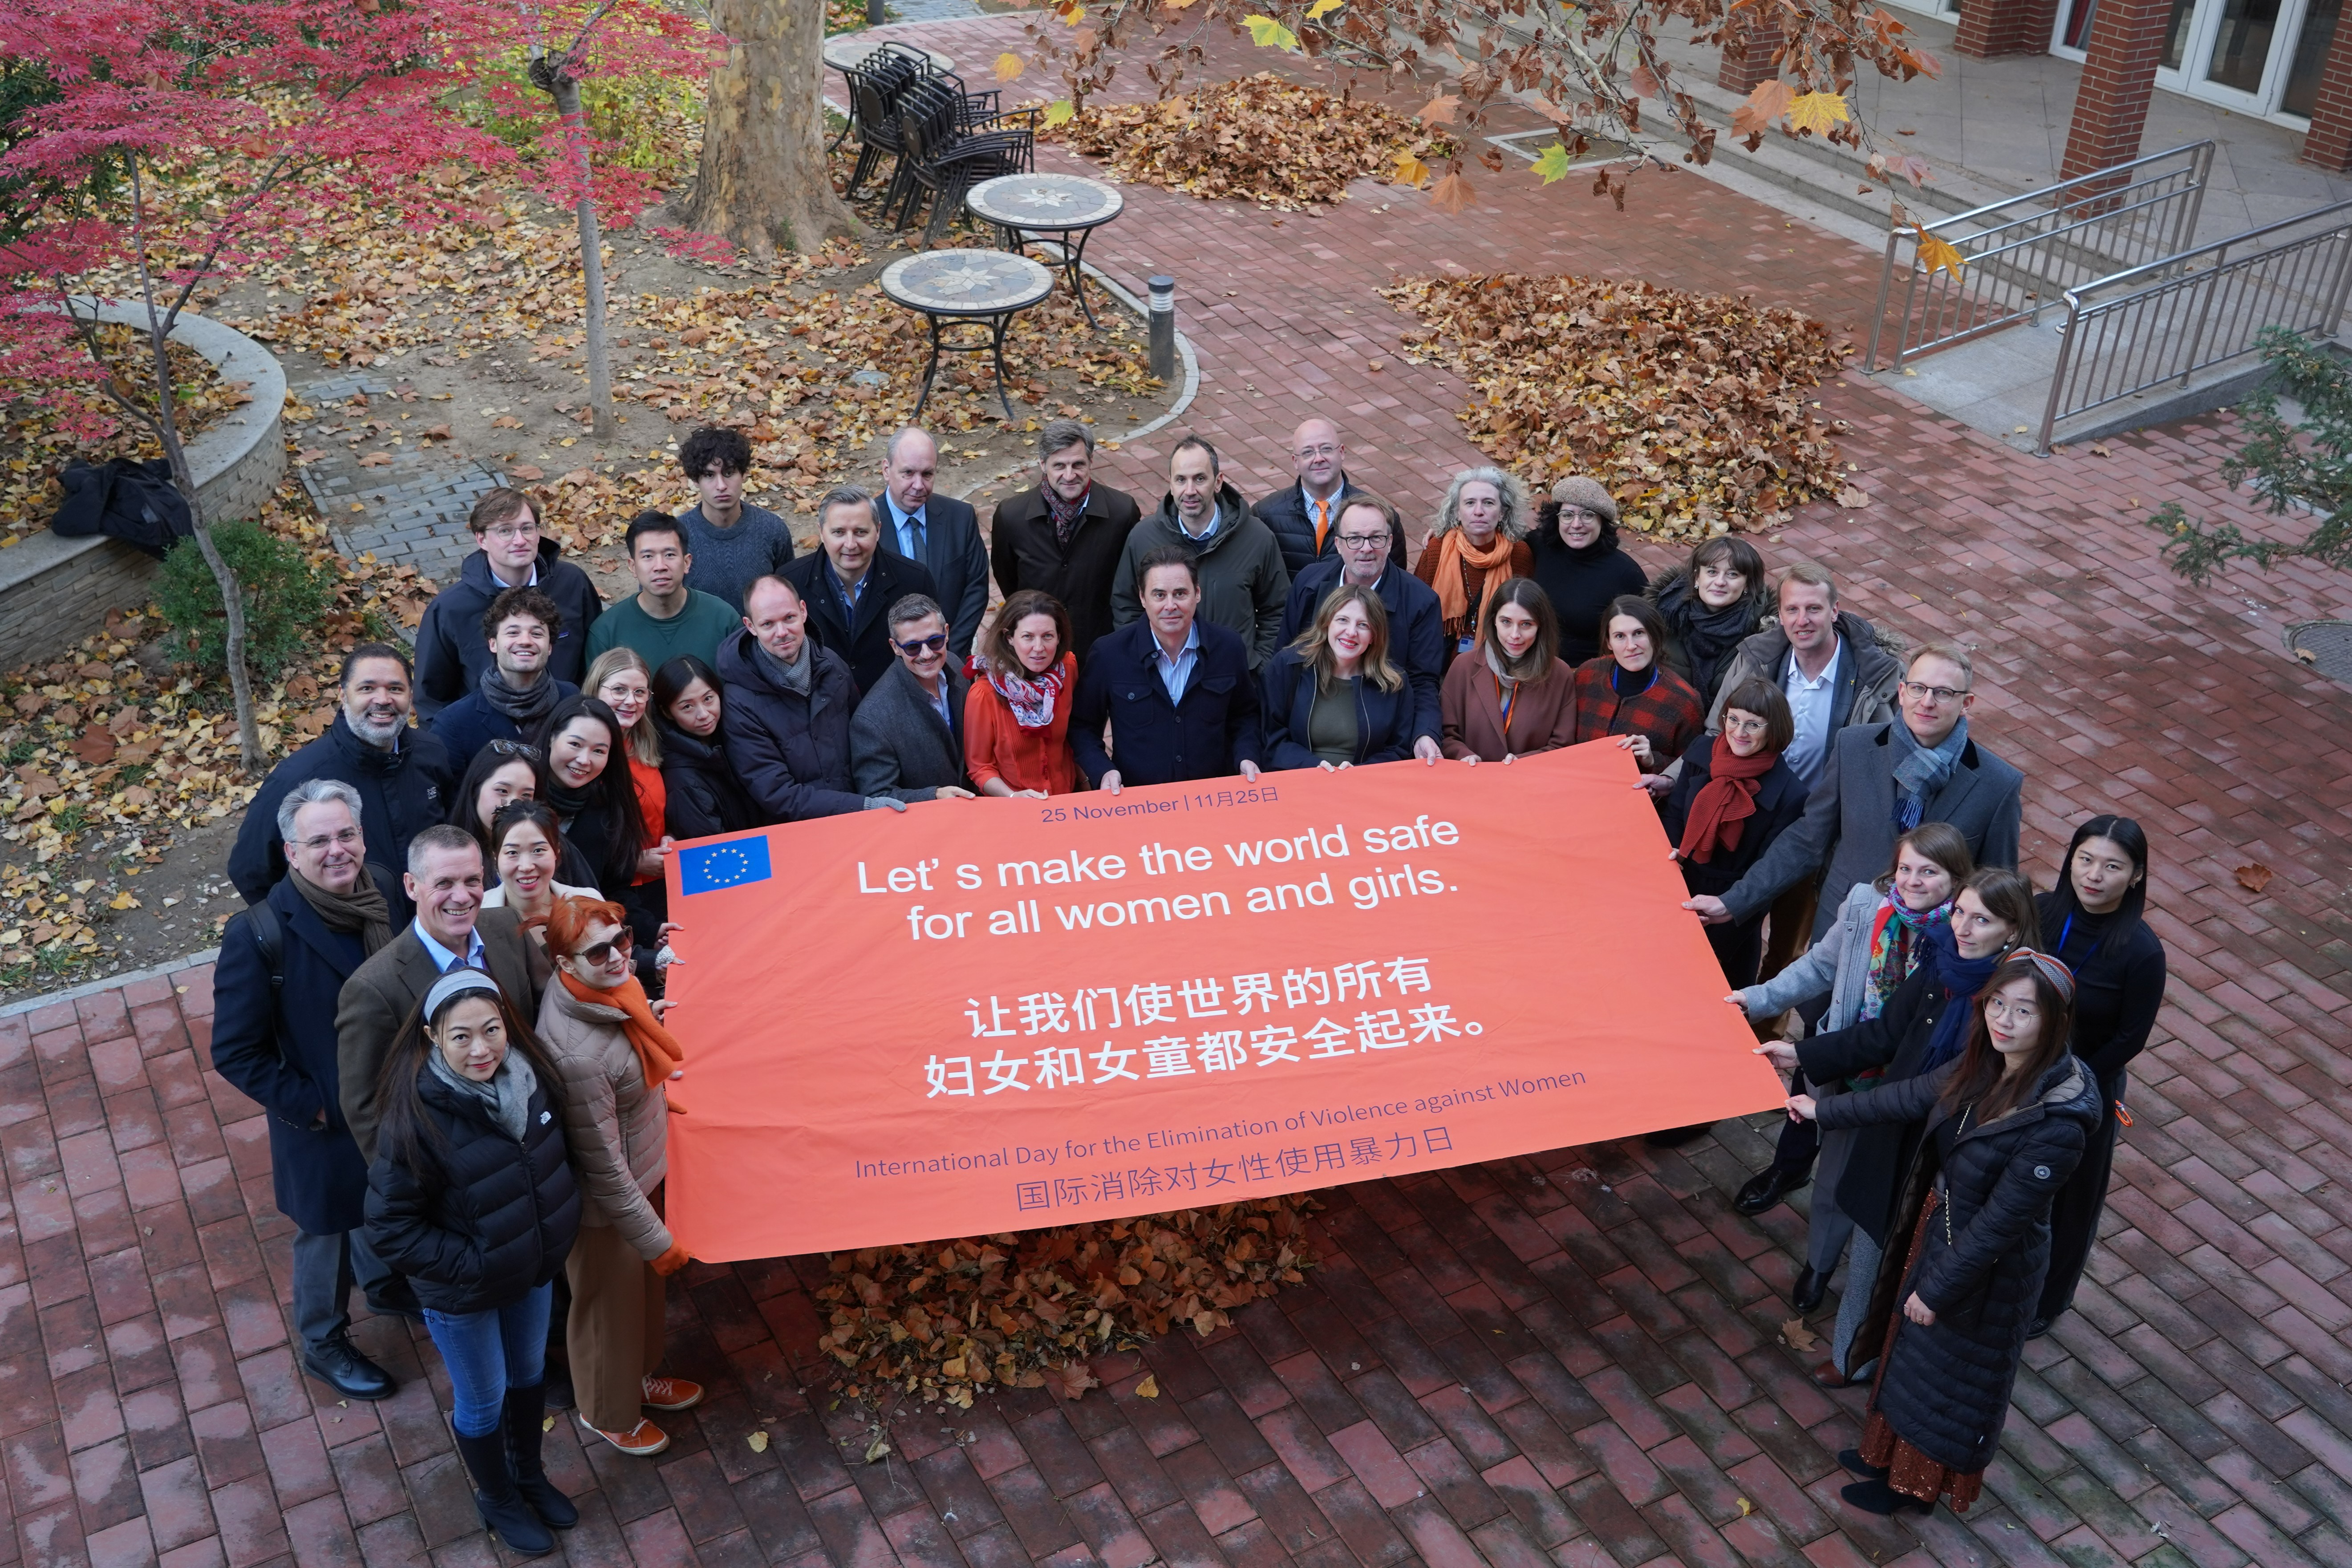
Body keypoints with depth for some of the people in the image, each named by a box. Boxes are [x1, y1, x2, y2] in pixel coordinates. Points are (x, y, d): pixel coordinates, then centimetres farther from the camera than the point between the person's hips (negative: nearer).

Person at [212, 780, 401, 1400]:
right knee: (327, 1233, 20)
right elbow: (236, 1052, -20)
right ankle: (325, 1344, 46)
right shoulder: (259, 934, -27)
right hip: (326, 1126, -5)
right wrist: (310, 1106, -18)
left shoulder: (389, 898, -13)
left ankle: (386, 1282, 61)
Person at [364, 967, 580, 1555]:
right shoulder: (418, 1116, -32)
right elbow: (390, 1228, -22)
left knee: (529, 1372, 27)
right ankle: (497, 1500, 47)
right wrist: (470, 1265, -22)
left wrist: (558, 1228, -3)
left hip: (535, 1269, 5)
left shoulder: (527, 1073, -17)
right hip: (462, 1293, -5)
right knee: (483, 1400, 19)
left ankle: (529, 1474, 54)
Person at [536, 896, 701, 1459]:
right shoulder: (578, 1056, -40)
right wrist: (657, 1239, -18)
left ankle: (640, 1376, 58)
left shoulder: (606, 986, -16)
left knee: (644, 1286, 30)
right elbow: (605, 1169, -28)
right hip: (605, 1203, -7)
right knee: (610, 1303, 21)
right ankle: (609, 1412, 49)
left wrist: (656, 1093, 25)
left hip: (643, 1170, 7)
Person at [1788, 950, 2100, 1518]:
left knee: (1950, 1375, 18)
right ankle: (1891, 1452, 53)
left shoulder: (2057, 1123, -35)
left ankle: (1916, 1486, 44)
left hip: (1987, 1265, -7)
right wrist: (1825, 1111, 15)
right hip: (1935, 1225, 7)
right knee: (1911, 1347, 28)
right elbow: (1912, 1097, 4)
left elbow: (2002, 1221, -27)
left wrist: (1938, 1288, -18)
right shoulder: (1985, 1062, -13)